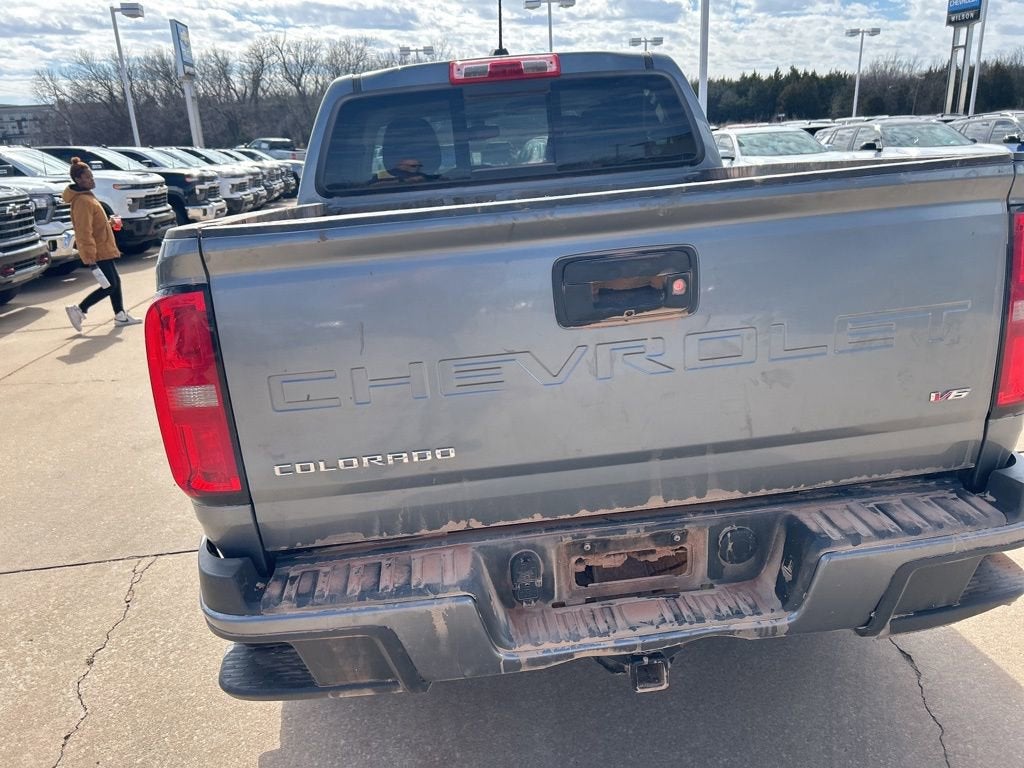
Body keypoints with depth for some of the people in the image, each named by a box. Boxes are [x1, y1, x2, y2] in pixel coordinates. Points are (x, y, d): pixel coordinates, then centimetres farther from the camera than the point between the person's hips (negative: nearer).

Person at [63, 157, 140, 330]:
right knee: (109, 285, -7)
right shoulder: (82, 201, -18)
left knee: (115, 281, 14)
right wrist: (90, 255, -25)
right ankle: (78, 310, -1)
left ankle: (120, 315, 21)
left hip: (102, 248, 10)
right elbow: (84, 231, -23)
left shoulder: (87, 196, 14)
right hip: (98, 252, -10)